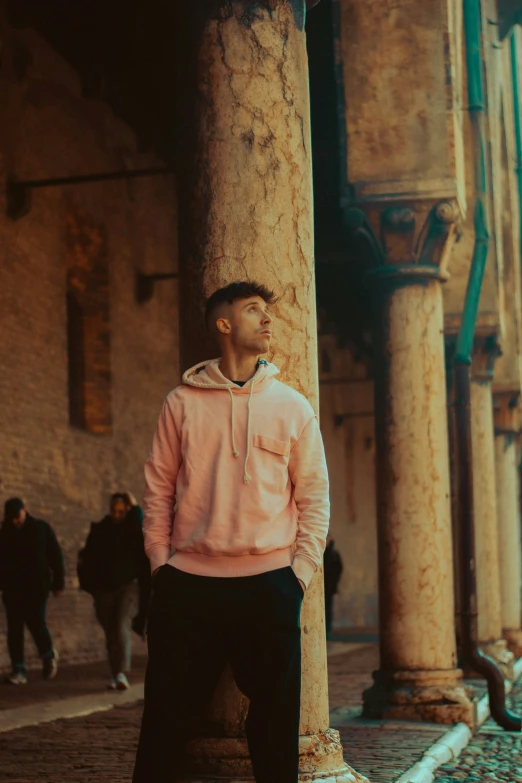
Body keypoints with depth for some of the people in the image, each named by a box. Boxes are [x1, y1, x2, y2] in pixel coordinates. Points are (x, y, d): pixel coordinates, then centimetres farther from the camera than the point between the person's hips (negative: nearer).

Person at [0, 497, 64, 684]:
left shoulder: (41, 529, 2)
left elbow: (55, 556, 3)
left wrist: (58, 583, -1)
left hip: (37, 586, -2)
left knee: (36, 623, -10)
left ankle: (48, 655, 18)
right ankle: (18, 670, 2)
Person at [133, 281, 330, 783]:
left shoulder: (292, 406, 8)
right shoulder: (183, 402, 8)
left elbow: (313, 497, 7)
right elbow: (158, 488, 8)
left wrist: (300, 572, -1)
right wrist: (160, 563, 1)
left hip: (269, 583, 1)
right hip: (188, 584, 0)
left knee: (275, 720, 4)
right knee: (168, 719, 3)